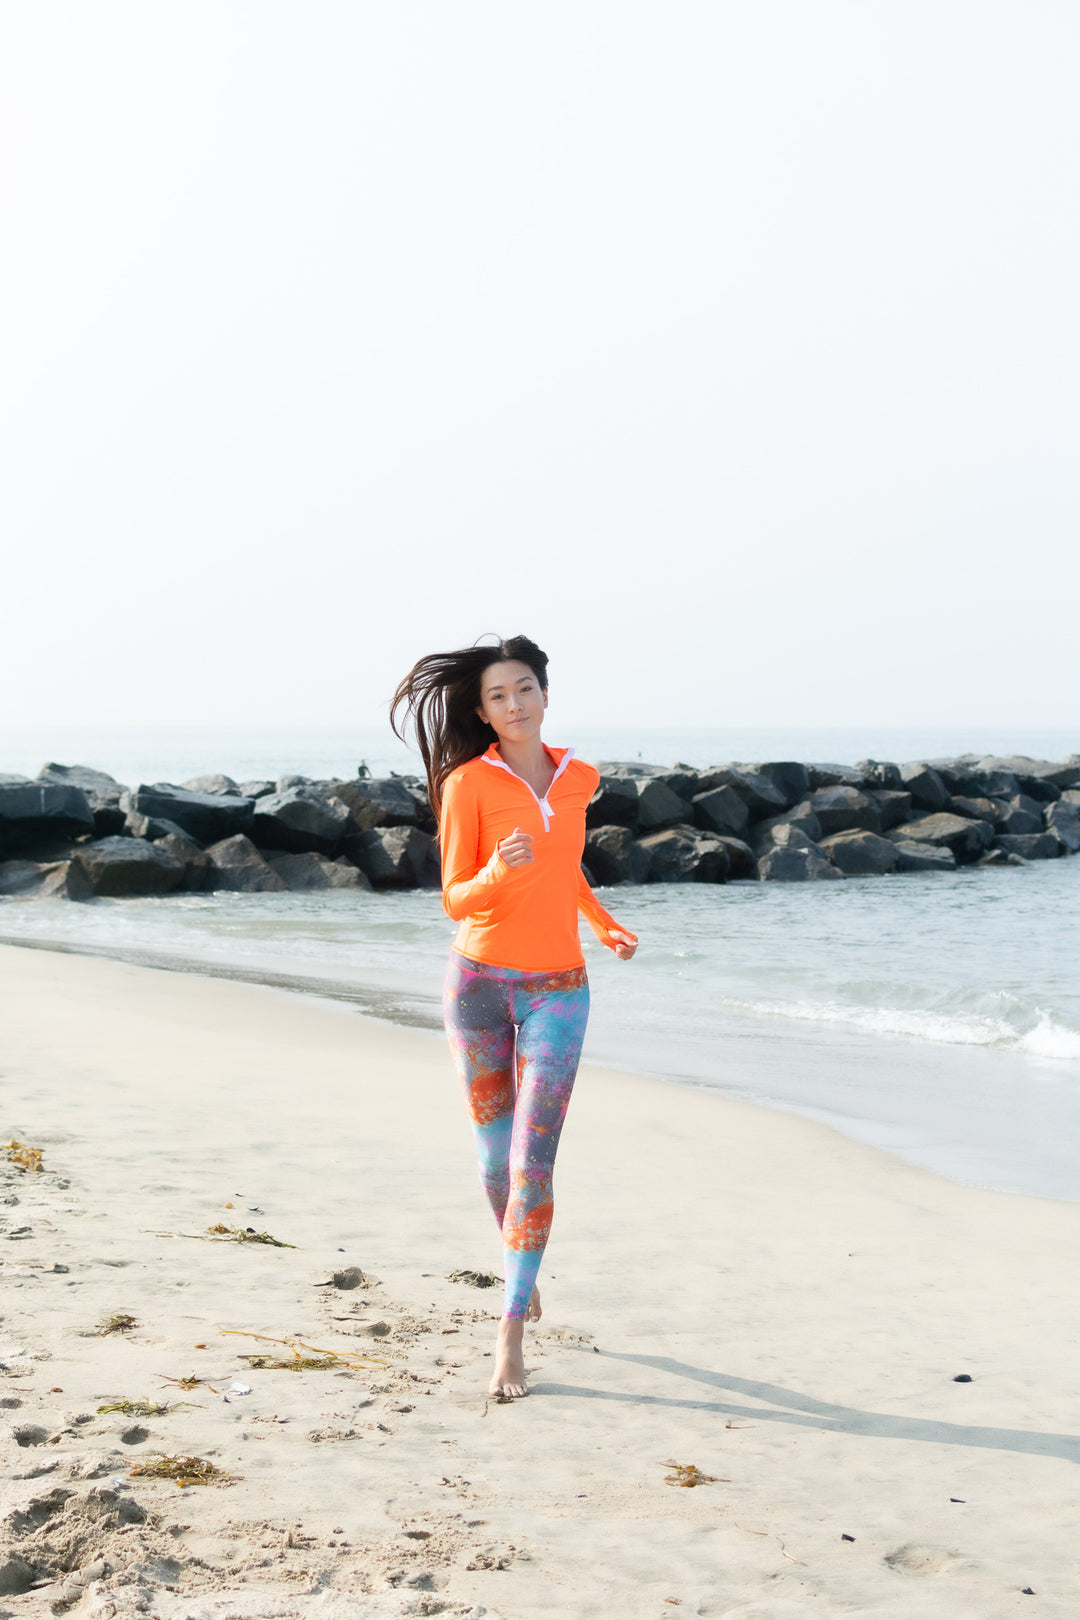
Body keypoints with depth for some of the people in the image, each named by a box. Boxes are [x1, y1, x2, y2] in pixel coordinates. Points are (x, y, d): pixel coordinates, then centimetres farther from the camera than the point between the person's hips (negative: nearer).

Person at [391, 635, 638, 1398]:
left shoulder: (579, 777, 5)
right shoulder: (469, 782, -7)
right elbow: (456, 900, -8)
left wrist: (606, 923, 11)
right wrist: (496, 873, -29)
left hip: (556, 990, 1)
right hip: (480, 980, -1)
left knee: (533, 1161, -9)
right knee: (496, 1153, 12)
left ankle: (511, 1334, -8)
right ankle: (524, 1273, 39)